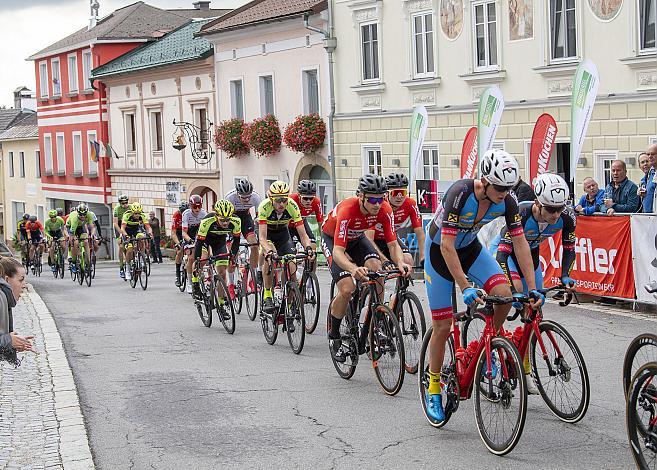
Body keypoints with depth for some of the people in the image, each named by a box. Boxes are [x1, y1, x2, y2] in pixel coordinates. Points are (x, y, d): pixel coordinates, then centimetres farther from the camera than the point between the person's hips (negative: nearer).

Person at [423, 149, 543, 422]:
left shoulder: (507, 201, -20)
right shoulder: (460, 194, -34)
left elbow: (520, 243, -13)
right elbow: (447, 247, -35)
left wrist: (532, 288, -18)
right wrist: (466, 288, -39)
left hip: (470, 247, 4)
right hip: (439, 250, -4)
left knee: (504, 293, -22)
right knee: (443, 325, -5)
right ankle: (433, 388, 12)